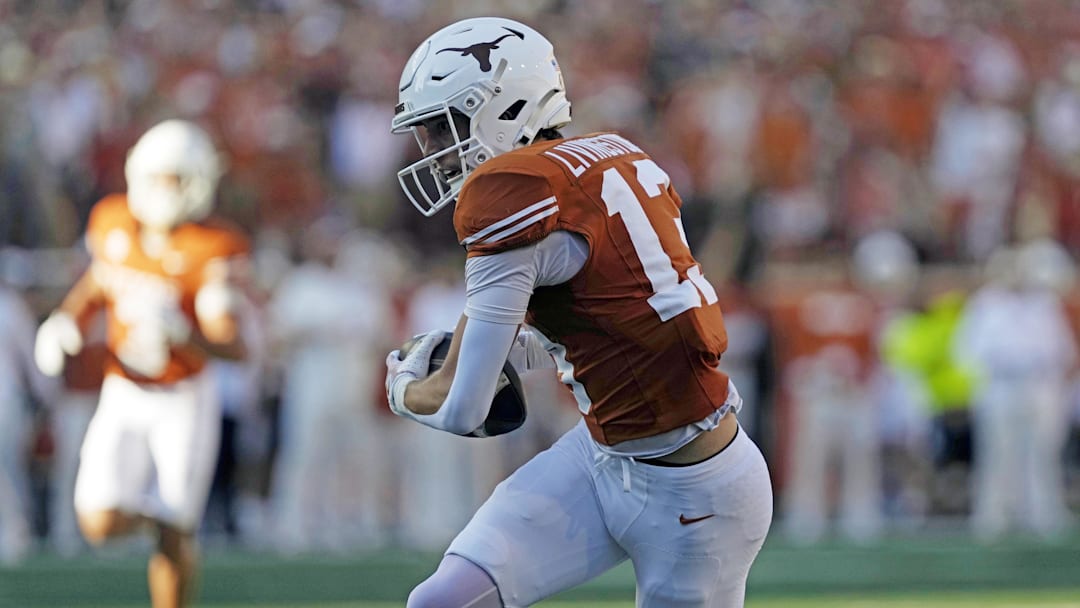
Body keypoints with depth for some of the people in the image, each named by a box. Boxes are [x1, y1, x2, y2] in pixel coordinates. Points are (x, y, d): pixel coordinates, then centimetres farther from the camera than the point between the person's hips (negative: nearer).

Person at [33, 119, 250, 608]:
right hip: (124, 400, 3)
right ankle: (152, 508, 23)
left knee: (173, 536, -5)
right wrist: (64, 321, -1)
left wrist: (180, 332, -42)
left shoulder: (216, 250, -18)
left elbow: (232, 346, -24)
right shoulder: (113, 221, -5)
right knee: (101, 523, -11)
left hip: (185, 400, -3)